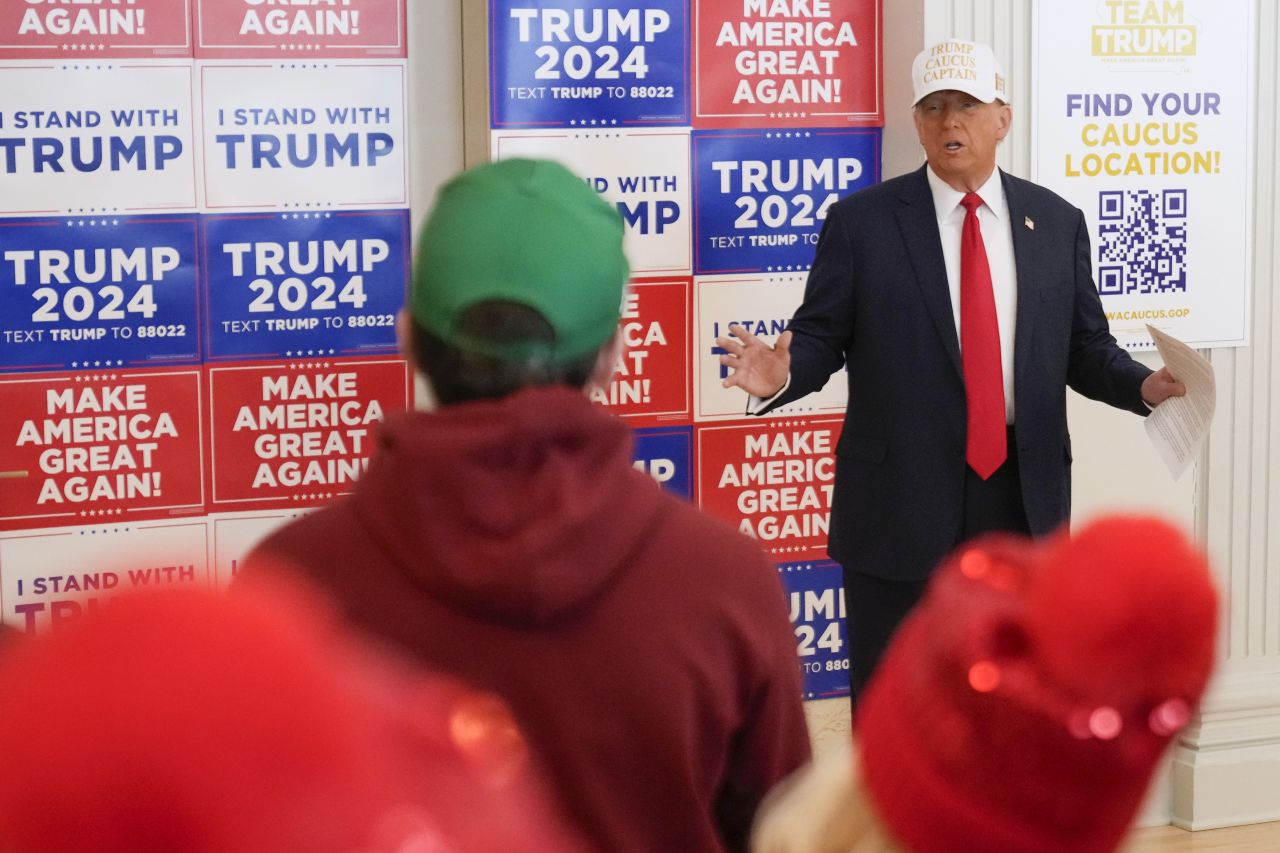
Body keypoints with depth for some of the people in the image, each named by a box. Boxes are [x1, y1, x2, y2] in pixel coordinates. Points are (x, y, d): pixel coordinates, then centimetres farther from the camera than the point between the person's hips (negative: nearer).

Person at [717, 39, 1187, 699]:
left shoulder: (1056, 222, 7)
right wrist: (782, 373, -24)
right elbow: (820, 337, -3)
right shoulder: (860, 221, -2)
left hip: (1024, 496, 3)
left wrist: (1146, 385, -10)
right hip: (899, 498, -3)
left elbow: (1085, 347, 9)